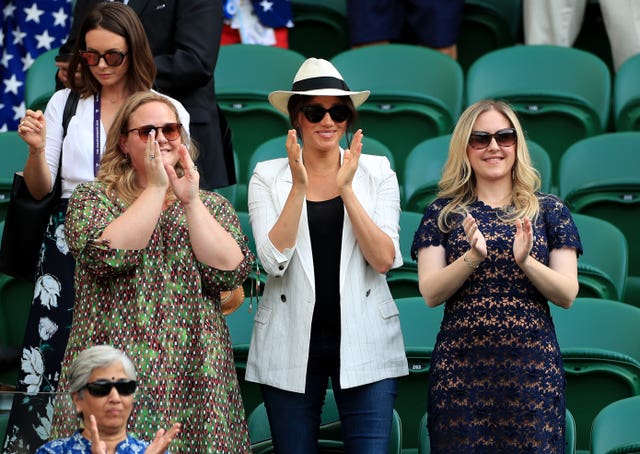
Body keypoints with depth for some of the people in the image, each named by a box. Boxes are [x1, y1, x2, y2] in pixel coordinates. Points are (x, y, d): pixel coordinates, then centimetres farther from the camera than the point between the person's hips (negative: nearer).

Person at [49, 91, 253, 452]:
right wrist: (157, 187, -11)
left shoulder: (212, 205, 12)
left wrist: (190, 200, -10)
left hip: (194, 376, 2)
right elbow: (107, 255, -13)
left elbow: (230, 272, -5)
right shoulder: (92, 199, 7)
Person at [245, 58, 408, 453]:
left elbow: (384, 260, -8)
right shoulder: (268, 177, 2)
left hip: (364, 342, 0)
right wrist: (299, 187, -16)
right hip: (292, 343, 0)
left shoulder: (377, 173, 3)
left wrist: (346, 189, -14)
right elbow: (274, 260, -10)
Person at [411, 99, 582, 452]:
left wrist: (526, 261, -16)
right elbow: (430, 294, -1)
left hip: (531, 366, 0)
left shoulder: (549, 211, 7)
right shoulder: (443, 212, 7)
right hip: (460, 366, 0)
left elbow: (568, 295, 2)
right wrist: (472, 257, -18)